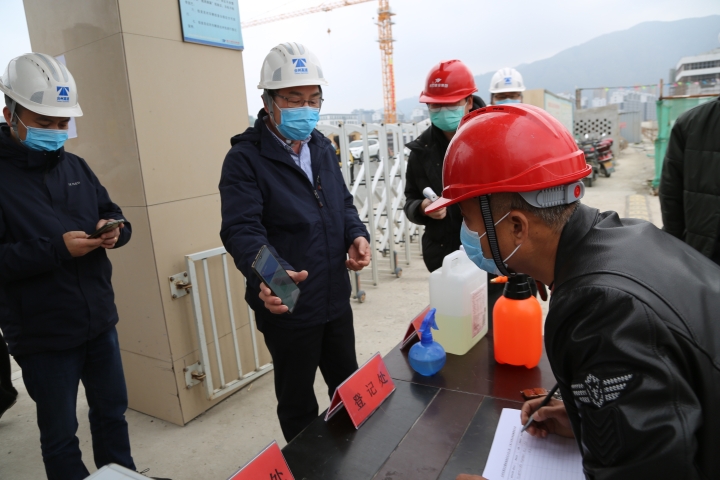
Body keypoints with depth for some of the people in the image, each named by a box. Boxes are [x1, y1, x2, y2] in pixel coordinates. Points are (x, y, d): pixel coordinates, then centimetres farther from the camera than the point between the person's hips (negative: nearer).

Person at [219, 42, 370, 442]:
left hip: (336, 299, 7)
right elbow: (242, 229, -26)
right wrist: (267, 277, -45)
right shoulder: (246, 159, -15)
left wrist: (357, 235, -5)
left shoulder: (322, 147, 7)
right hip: (287, 306, -6)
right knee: (297, 402, 15)